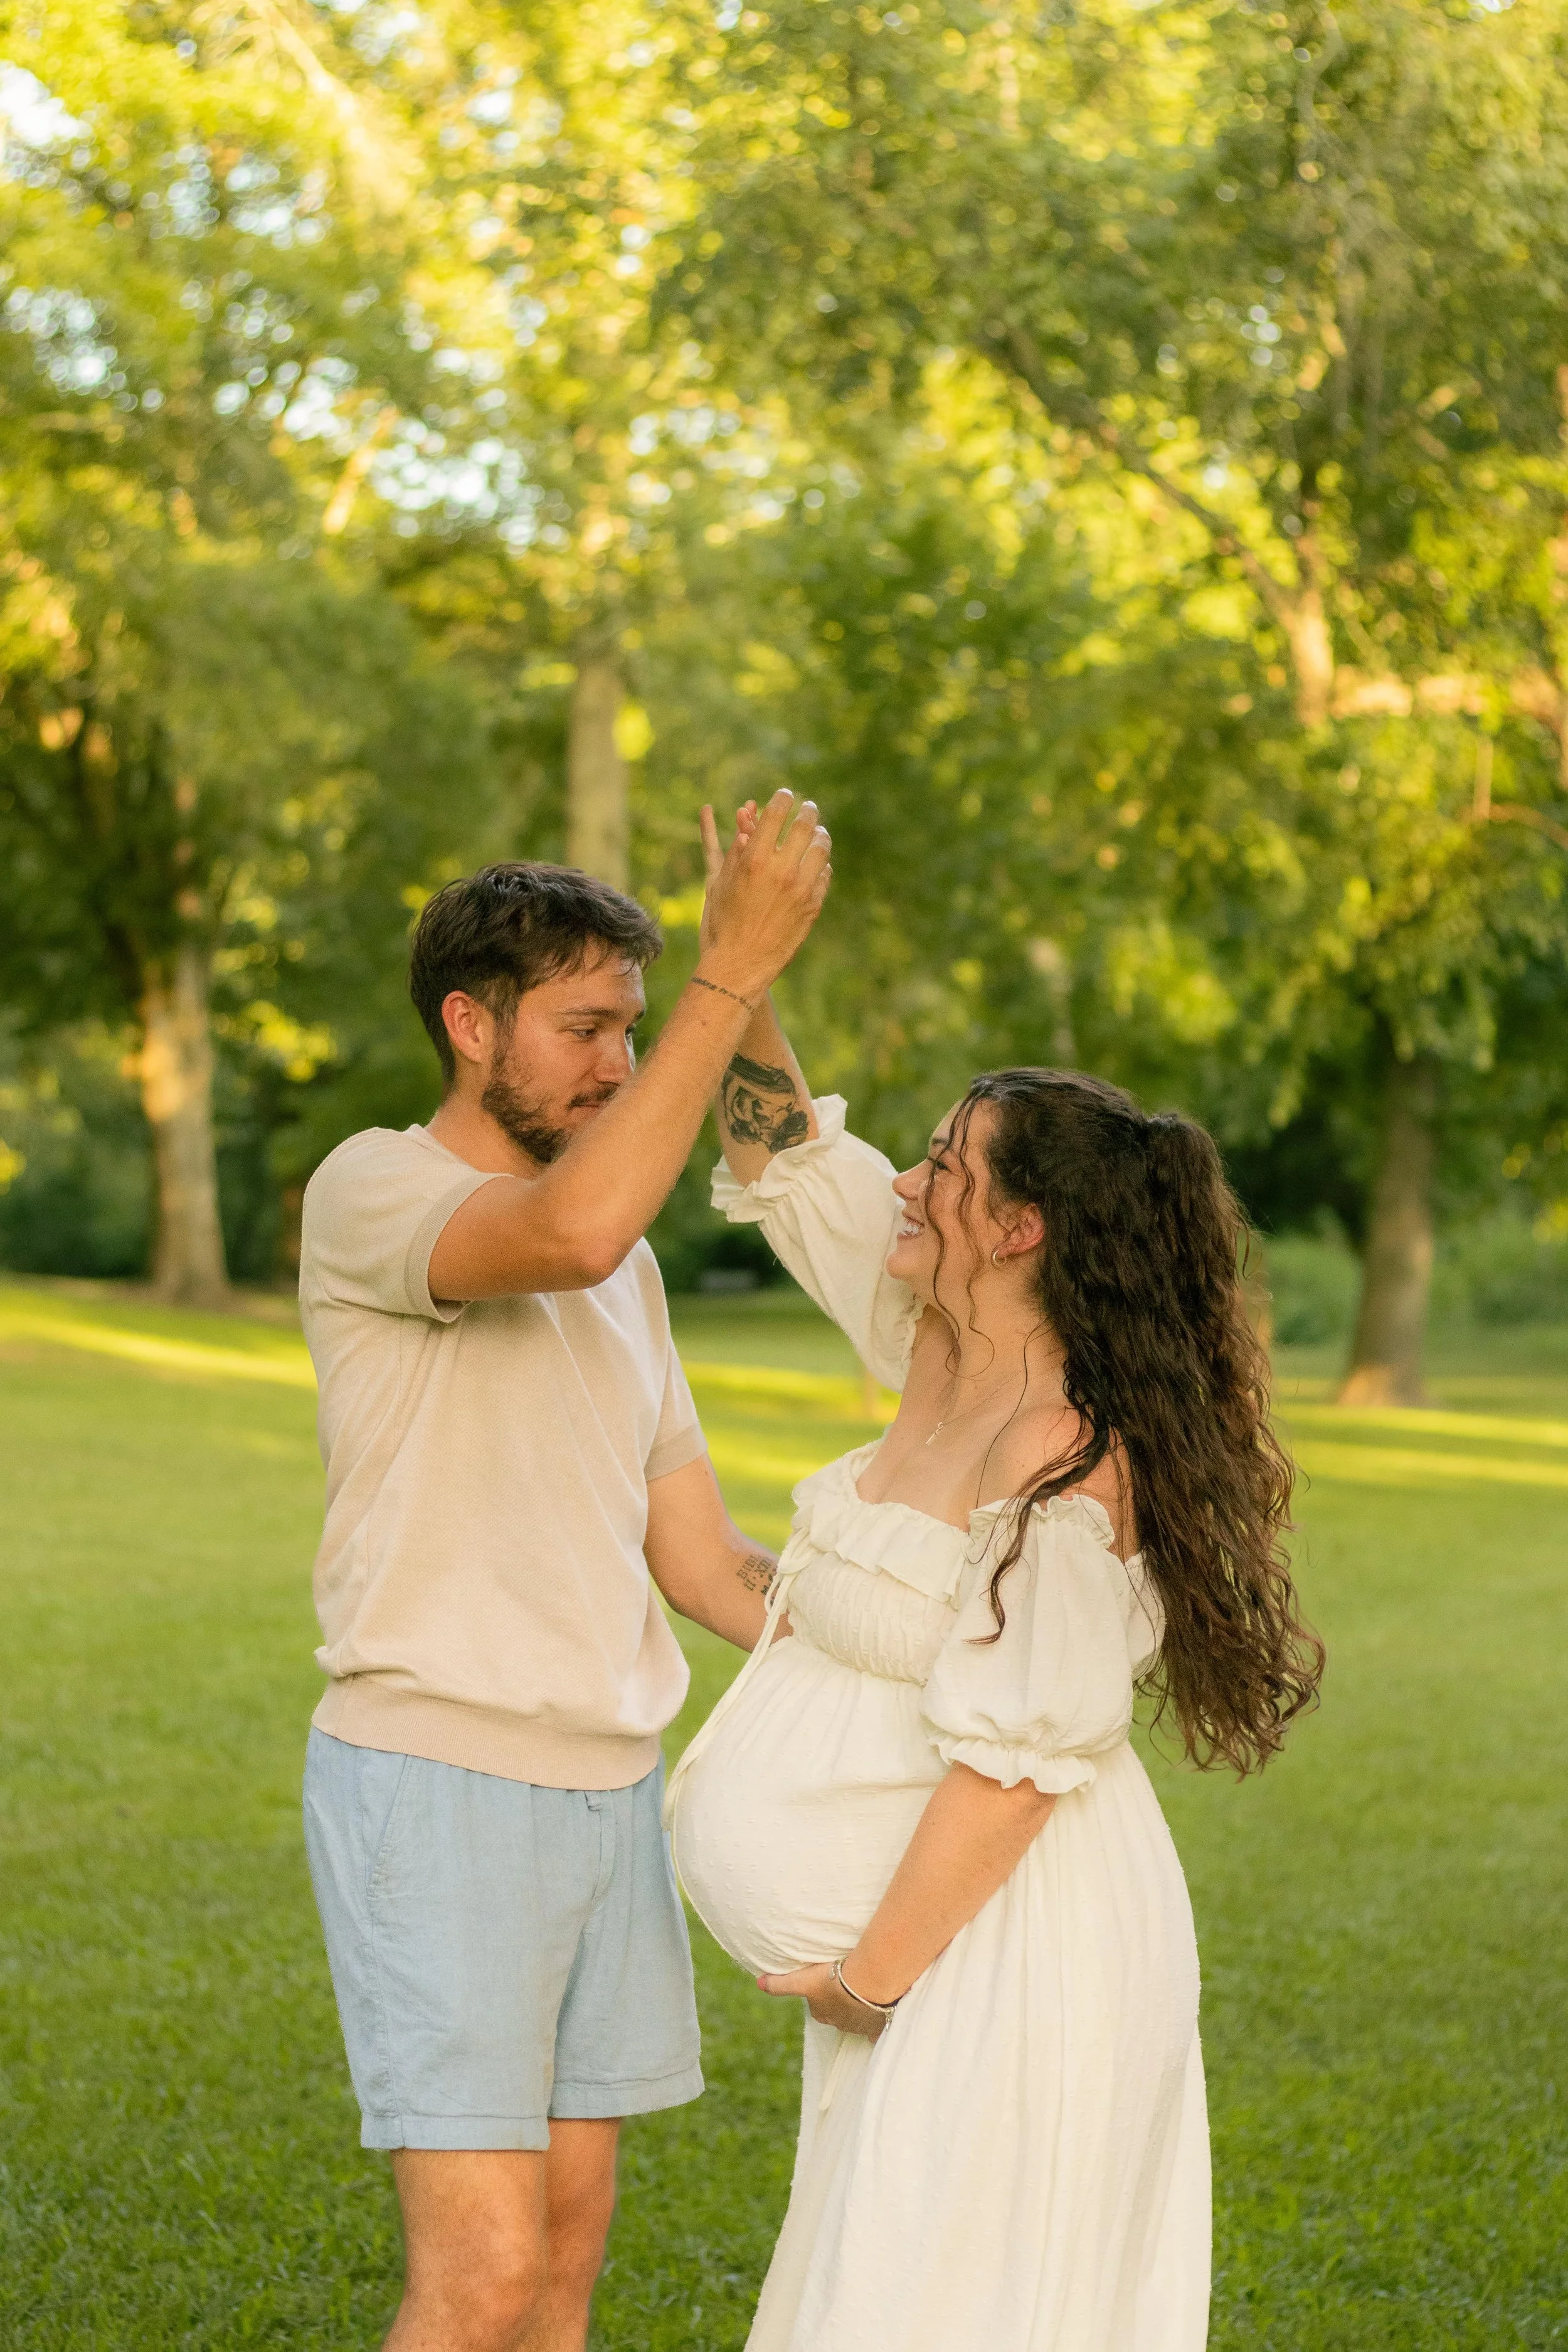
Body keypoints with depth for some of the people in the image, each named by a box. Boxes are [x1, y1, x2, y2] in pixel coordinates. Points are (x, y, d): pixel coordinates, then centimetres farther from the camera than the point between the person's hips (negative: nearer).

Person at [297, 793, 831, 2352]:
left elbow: (699, 1555, 16)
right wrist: (735, 973, -29)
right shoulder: (372, 1190, -9)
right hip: (435, 1789, -8)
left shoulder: (626, 1262, 16)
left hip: (608, 1794, 8)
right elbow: (568, 1234, -32)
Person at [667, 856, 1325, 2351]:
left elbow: (1016, 1758, -24)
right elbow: (788, 1159, 12)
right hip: (937, 1930, 10)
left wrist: (869, 1975, -16)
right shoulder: (949, 1353, 3)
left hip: (1004, 1944, -10)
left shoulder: (1061, 1462, -24)